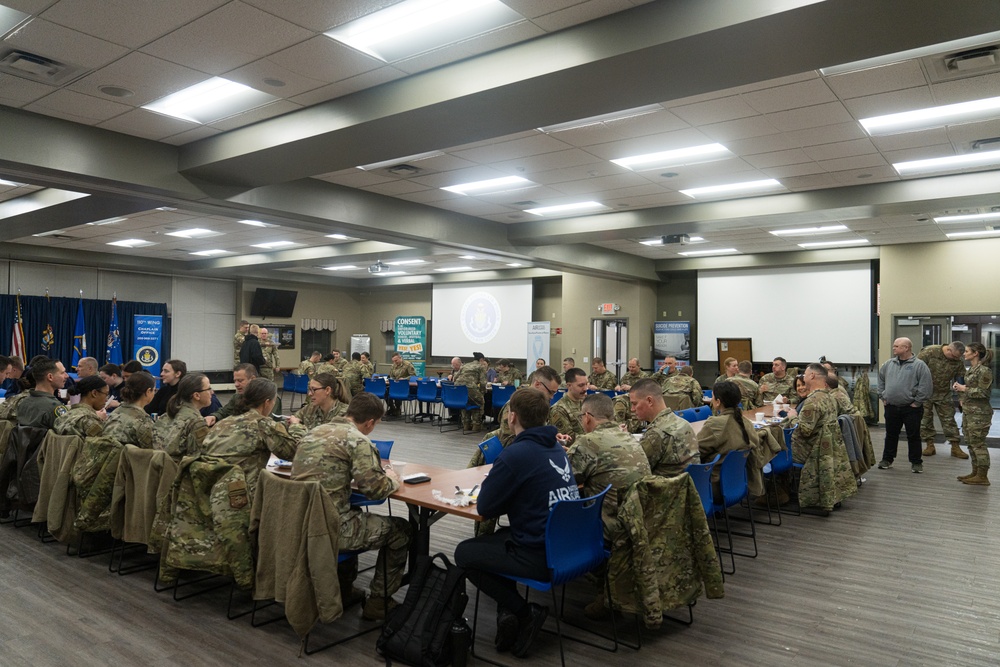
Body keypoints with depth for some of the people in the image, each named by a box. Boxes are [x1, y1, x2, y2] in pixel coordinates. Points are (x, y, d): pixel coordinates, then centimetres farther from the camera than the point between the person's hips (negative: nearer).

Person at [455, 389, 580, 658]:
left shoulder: (516, 454, -19)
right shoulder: (556, 447, 7)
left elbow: (485, 508, -10)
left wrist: (491, 486, 8)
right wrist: (510, 501, 13)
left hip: (543, 557, -8)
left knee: (464, 553, 12)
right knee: (501, 536, 29)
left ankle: (524, 612, 6)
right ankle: (509, 612, 18)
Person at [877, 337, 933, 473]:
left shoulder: (919, 365, -7)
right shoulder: (889, 364, 9)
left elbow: (926, 386, -12)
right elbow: (880, 380, 19)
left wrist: (917, 402, -12)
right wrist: (883, 397, 11)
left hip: (911, 408, -4)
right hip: (891, 407, 4)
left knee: (913, 436, 6)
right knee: (891, 435, 13)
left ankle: (916, 462, 17)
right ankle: (887, 459, 24)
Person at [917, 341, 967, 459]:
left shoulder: (958, 362, -4)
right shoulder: (929, 352, -17)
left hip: (944, 395, 3)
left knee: (949, 420, 4)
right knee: (925, 419, 4)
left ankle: (955, 447, 12)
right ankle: (930, 445, 15)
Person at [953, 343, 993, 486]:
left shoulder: (984, 371, -14)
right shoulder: (971, 369, 14)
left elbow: (983, 392, -18)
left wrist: (964, 389, -14)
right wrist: (959, 387, 7)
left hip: (979, 413, -10)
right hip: (968, 411, 10)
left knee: (978, 443, -5)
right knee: (971, 443, 13)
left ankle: (982, 477, 2)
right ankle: (975, 473, 22)